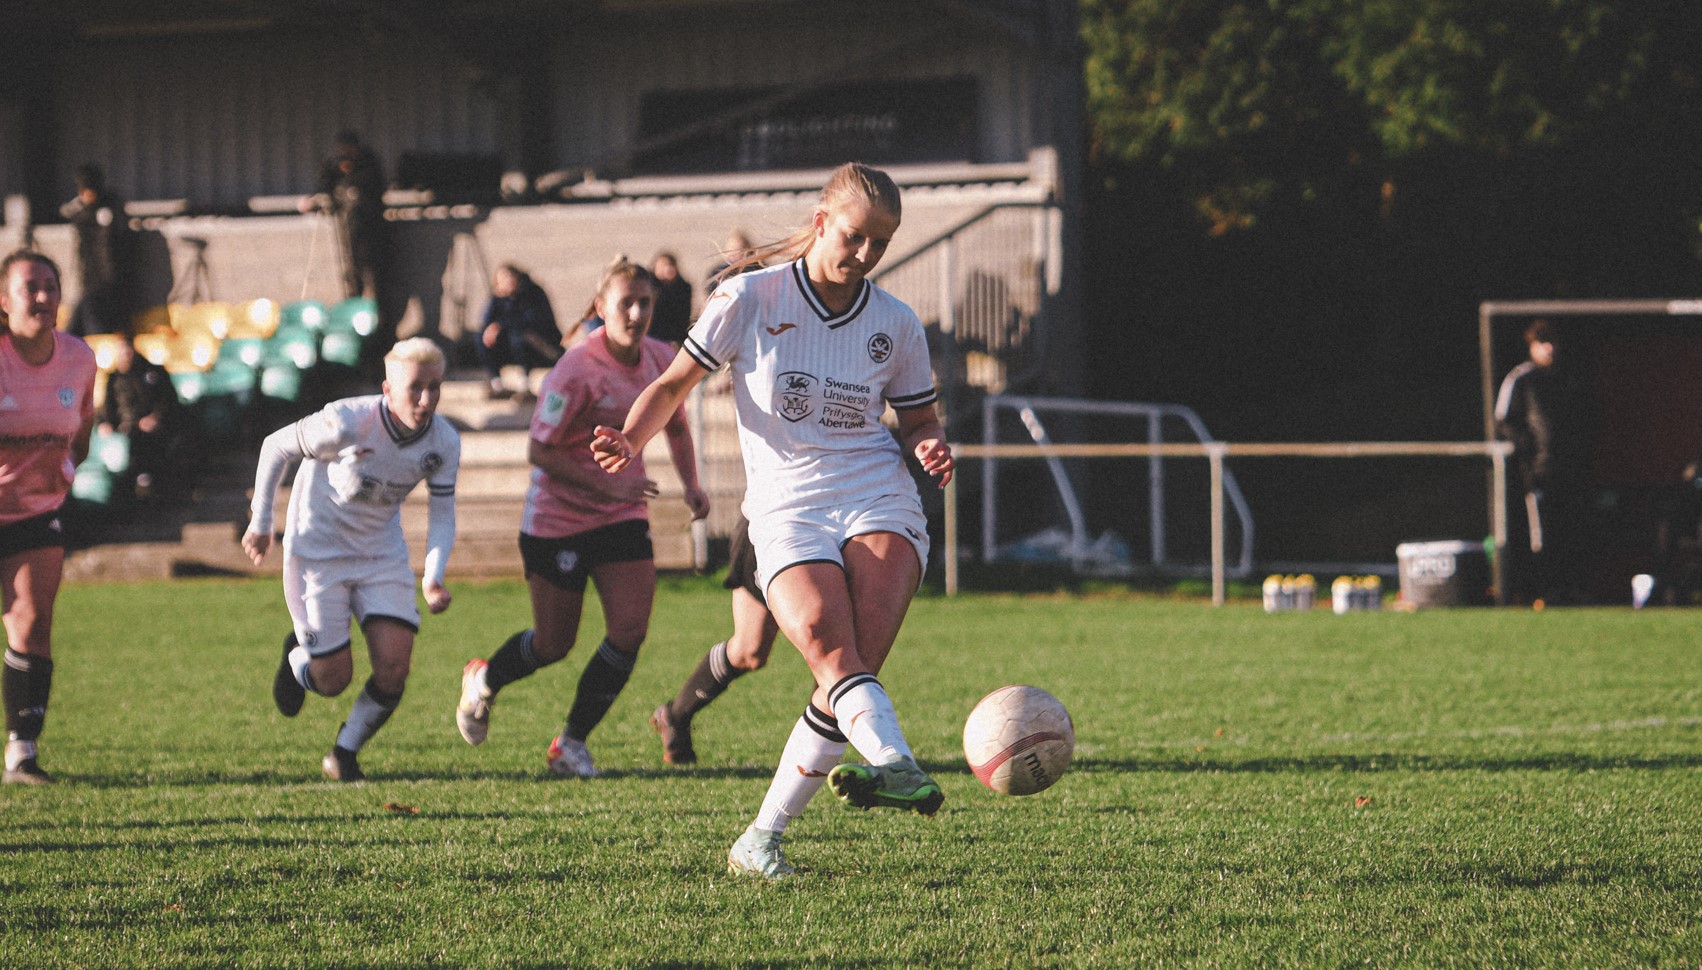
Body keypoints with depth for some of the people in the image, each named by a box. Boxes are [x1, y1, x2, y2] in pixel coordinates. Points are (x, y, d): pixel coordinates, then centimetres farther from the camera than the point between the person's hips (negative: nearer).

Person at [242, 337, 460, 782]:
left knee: (394, 668, -12)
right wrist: (261, 522, -4)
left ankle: (345, 754, 15)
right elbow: (275, 447, -12)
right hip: (318, 551, -4)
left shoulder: (444, 443, -14)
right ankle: (298, 657, 35)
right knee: (333, 680, -4)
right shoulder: (347, 422, -28)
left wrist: (433, 578, -20)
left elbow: (442, 514, -3)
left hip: (382, 554, 4)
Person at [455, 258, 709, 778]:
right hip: (558, 517, -5)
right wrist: (605, 483, -25)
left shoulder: (662, 360, -2)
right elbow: (538, 451, -19)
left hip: (623, 516, 5)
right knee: (553, 645, 5)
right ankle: (482, 682, 39)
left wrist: (691, 484, 7)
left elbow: (676, 426, 19)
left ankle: (572, 743, 6)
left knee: (629, 631, -11)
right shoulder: (577, 370, -21)